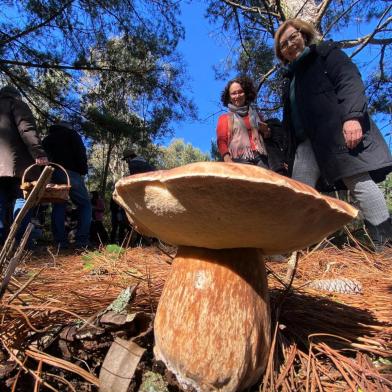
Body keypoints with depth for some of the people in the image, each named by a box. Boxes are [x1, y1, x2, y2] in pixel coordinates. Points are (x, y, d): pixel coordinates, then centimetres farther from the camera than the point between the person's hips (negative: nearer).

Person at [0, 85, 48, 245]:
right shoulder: (16, 104, 10)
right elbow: (27, 129, -9)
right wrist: (39, 153, -20)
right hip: (14, 162, -6)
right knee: (22, 199, -7)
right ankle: (18, 243, -14)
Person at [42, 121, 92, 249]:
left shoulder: (46, 139, 28)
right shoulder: (71, 133, 13)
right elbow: (81, 154, -1)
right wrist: (83, 172, 1)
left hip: (50, 175, 5)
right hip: (70, 173, -5)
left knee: (58, 206, 8)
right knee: (85, 205, 0)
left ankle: (60, 242, -2)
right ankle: (82, 241, -12)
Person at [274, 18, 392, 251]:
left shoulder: (326, 52, 14)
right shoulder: (293, 76, 31)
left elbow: (350, 80, -4)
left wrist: (352, 116, -22)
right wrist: (293, 148, 17)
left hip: (337, 131, -5)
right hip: (307, 142, 6)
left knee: (359, 182, -12)